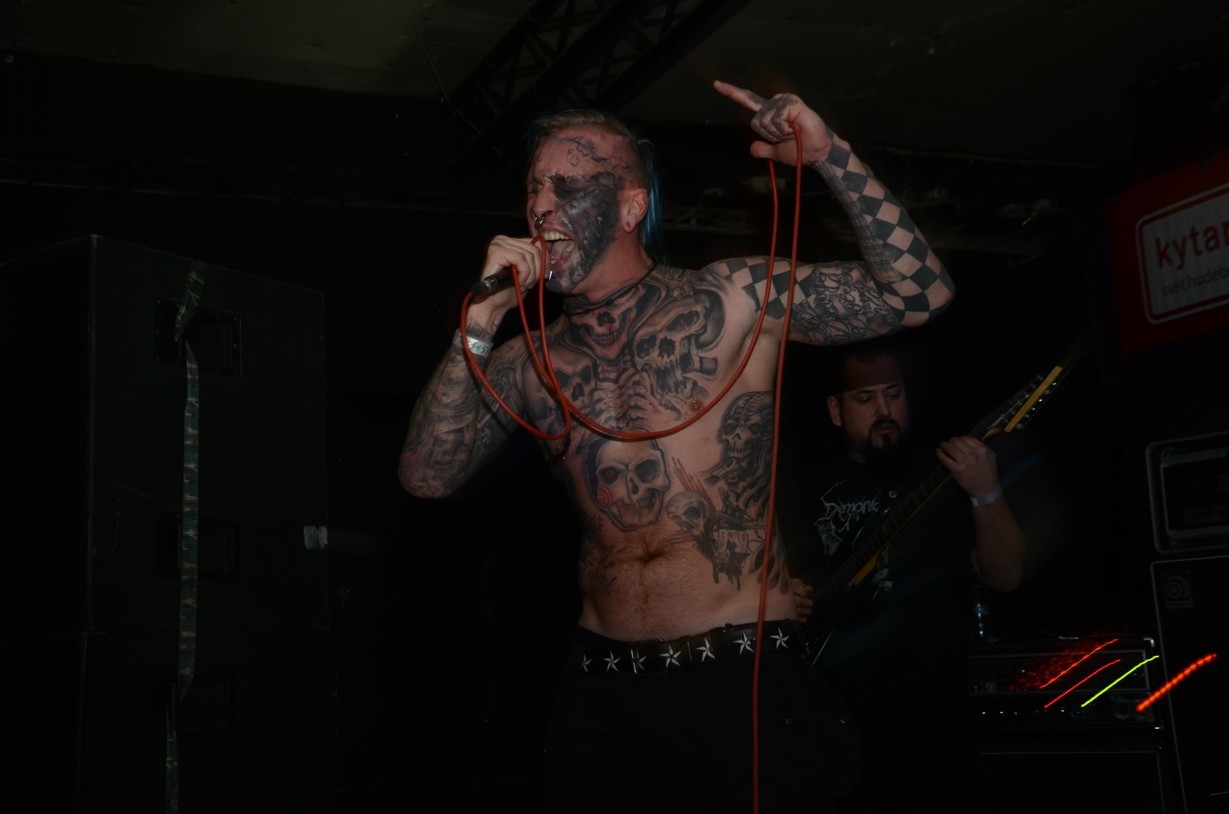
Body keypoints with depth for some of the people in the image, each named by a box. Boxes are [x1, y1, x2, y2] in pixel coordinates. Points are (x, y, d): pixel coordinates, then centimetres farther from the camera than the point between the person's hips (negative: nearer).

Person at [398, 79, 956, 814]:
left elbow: (917, 294, -3)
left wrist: (831, 155, -11)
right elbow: (427, 477, -1)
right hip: (601, 686, 3)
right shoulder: (528, 363, 8)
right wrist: (480, 325, -7)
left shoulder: (734, 301, 1)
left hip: (745, 677, -3)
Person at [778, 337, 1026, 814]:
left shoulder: (944, 475, 5)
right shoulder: (800, 482, 8)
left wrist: (987, 494, -18)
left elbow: (1005, 578, -4)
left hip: (931, 719, -1)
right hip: (828, 721, 1)